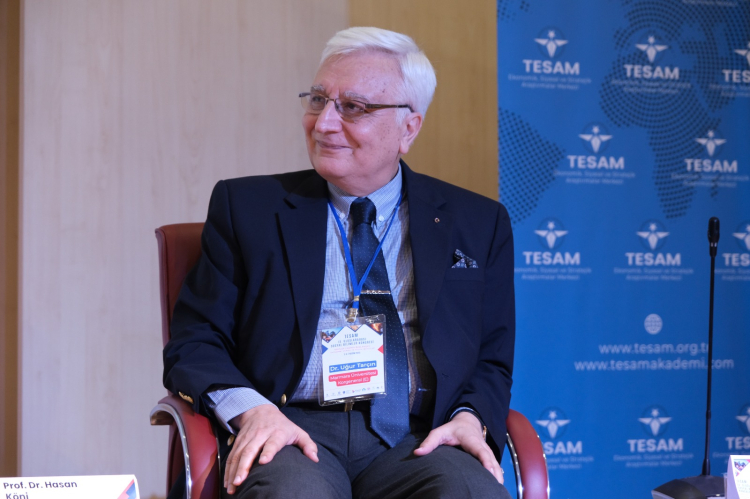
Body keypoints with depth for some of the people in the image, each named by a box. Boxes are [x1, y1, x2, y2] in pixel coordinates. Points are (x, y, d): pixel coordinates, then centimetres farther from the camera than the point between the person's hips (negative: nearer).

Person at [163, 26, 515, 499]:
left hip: (413, 441, 2)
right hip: (295, 431, -1)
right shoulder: (247, 206, 12)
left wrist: (470, 418, -7)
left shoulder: (477, 224, 15)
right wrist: (251, 409, -13)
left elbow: (493, 359, 16)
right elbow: (193, 343, 7)